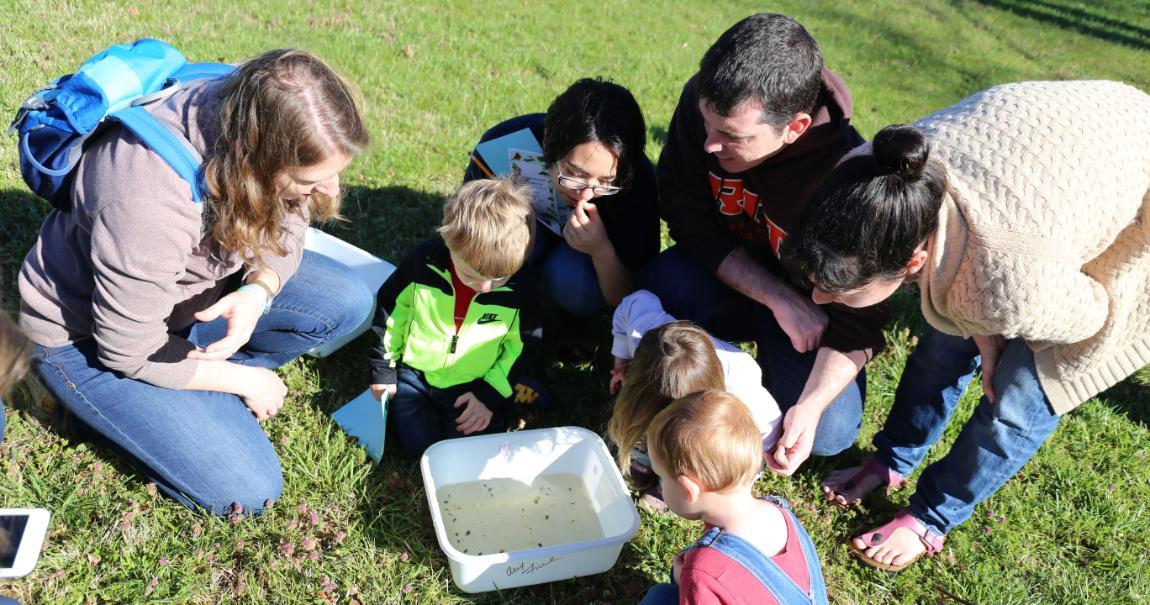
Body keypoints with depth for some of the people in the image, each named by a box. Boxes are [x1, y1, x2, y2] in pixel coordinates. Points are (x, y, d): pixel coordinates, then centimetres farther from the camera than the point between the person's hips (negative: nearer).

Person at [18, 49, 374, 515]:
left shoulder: (252, 116, -21)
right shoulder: (148, 204, -40)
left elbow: (284, 230, -5)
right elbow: (130, 351, -25)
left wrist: (258, 290, -27)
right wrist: (244, 380, -14)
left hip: (192, 286, 6)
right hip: (88, 333, -6)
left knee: (347, 302, -13)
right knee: (247, 488, -13)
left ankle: (203, 374, 2)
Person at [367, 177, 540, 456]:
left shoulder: (521, 289, -18)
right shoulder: (424, 261, -17)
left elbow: (523, 345, -3)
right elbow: (390, 305, 0)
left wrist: (491, 394, -8)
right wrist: (383, 367, 5)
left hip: (474, 386, -1)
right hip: (417, 373, 1)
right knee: (416, 444, -12)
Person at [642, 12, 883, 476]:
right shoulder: (705, 102, -26)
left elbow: (857, 318, -24)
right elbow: (690, 220, -18)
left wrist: (812, 405, -41)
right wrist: (778, 298, -27)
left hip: (811, 301, -2)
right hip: (732, 277, 2)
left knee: (828, 434, -21)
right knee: (666, 279, -31)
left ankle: (775, 360, 13)